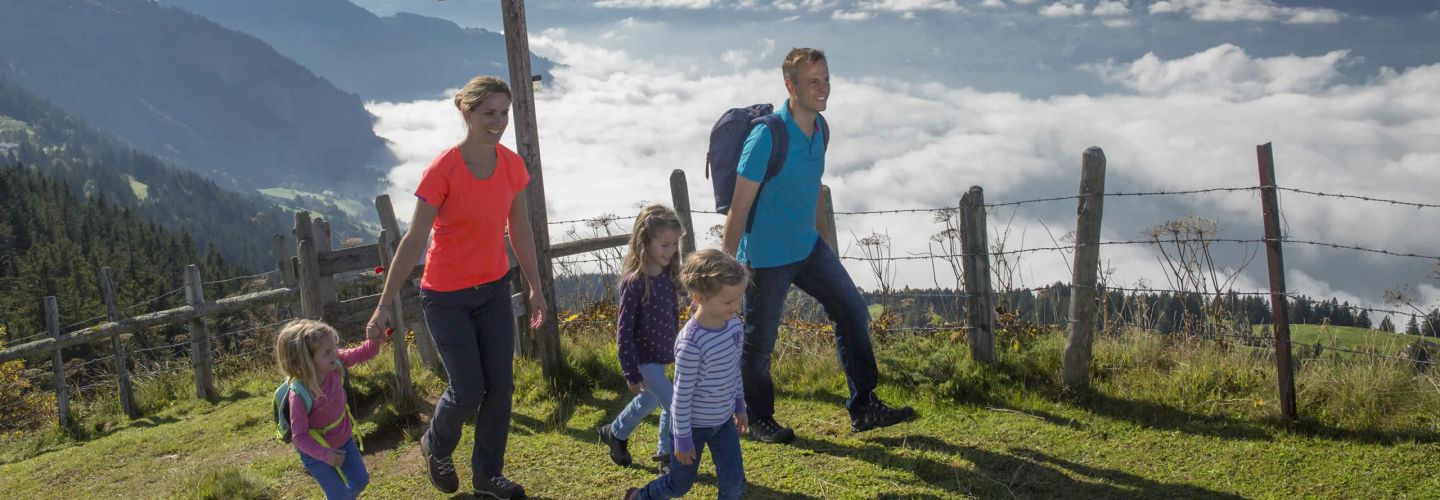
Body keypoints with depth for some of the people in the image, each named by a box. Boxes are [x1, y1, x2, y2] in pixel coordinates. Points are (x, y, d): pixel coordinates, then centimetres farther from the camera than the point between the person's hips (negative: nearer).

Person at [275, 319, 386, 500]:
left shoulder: (333, 364, -22)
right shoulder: (299, 395, -37)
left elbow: (361, 354, -9)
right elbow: (299, 437, -31)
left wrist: (375, 342, -31)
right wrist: (326, 455, -42)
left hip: (344, 439, 6)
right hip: (317, 451, -6)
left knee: (360, 482, 22)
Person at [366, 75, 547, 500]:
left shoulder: (512, 165, -4)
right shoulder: (443, 169, -20)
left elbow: (519, 228, 8)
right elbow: (413, 240, -19)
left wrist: (535, 288, 12)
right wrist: (385, 304, -18)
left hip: (493, 289, 5)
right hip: (446, 296, -5)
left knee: (501, 385, 6)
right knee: (468, 390, -1)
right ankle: (435, 446, 33)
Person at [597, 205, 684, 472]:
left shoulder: (668, 274, -2)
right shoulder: (634, 282, -24)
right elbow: (624, 330, -19)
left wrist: (677, 347, 20)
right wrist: (632, 374, -17)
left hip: (663, 353, 8)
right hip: (644, 357, -8)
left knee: (650, 400, 23)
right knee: (673, 406, -7)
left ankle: (615, 433, 44)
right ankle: (670, 456, 10)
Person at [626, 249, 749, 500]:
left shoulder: (734, 324, -9)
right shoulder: (691, 342, -30)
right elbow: (682, 394, -22)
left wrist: (740, 406, 17)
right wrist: (683, 439, -15)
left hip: (724, 420, 6)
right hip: (693, 424, -6)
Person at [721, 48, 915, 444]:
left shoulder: (819, 128, 3)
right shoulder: (767, 137, -22)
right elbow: (738, 207, -20)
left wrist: (823, 243, 23)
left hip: (808, 248, 8)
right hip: (767, 256, -8)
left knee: (852, 311, 6)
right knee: (759, 341, 5)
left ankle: (863, 408, 14)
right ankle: (759, 421, 26)